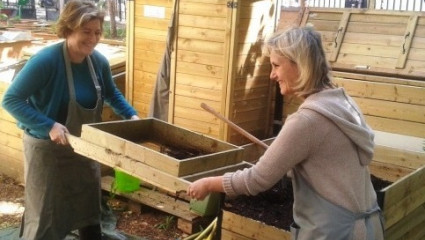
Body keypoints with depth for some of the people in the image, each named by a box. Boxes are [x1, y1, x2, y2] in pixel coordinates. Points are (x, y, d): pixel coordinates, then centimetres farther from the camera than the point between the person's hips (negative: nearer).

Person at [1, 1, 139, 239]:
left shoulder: (99, 62, -6)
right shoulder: (46, 60, -24)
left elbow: (111, 93, 13)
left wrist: (131, 115, -2)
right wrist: (49, 126, -31)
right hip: (47, 149, -5)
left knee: (89, 206, 21)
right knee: (45, 216, 4)